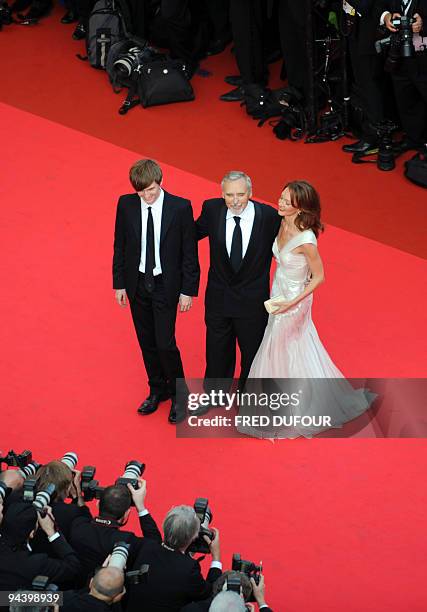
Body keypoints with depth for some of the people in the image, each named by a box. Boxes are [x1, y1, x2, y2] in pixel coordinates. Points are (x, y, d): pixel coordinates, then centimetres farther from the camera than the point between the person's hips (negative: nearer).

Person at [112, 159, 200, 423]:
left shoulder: (181, 207, -14)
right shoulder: (126, 205, -6)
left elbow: (190, 252, -7)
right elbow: (120, 247, 4)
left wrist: (188, 290, -7)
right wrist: (119, 284, 5)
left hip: (166, 285, -3)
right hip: (137, 283, 3)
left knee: (165, 343, -6)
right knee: (147, 342, 13)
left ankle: (178, 394, 16)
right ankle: (157, 391, 33)